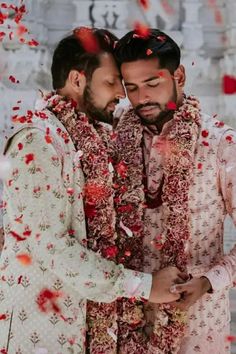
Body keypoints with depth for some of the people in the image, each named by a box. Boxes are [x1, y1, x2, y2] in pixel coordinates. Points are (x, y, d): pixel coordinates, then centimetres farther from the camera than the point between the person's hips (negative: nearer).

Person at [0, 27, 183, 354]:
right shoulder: (38, 140, -18)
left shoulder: (88, 137, 10)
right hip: (40, 317, -8)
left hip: (83, 311, 8)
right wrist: (144, 286, -22)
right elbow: (52, 247, -24)